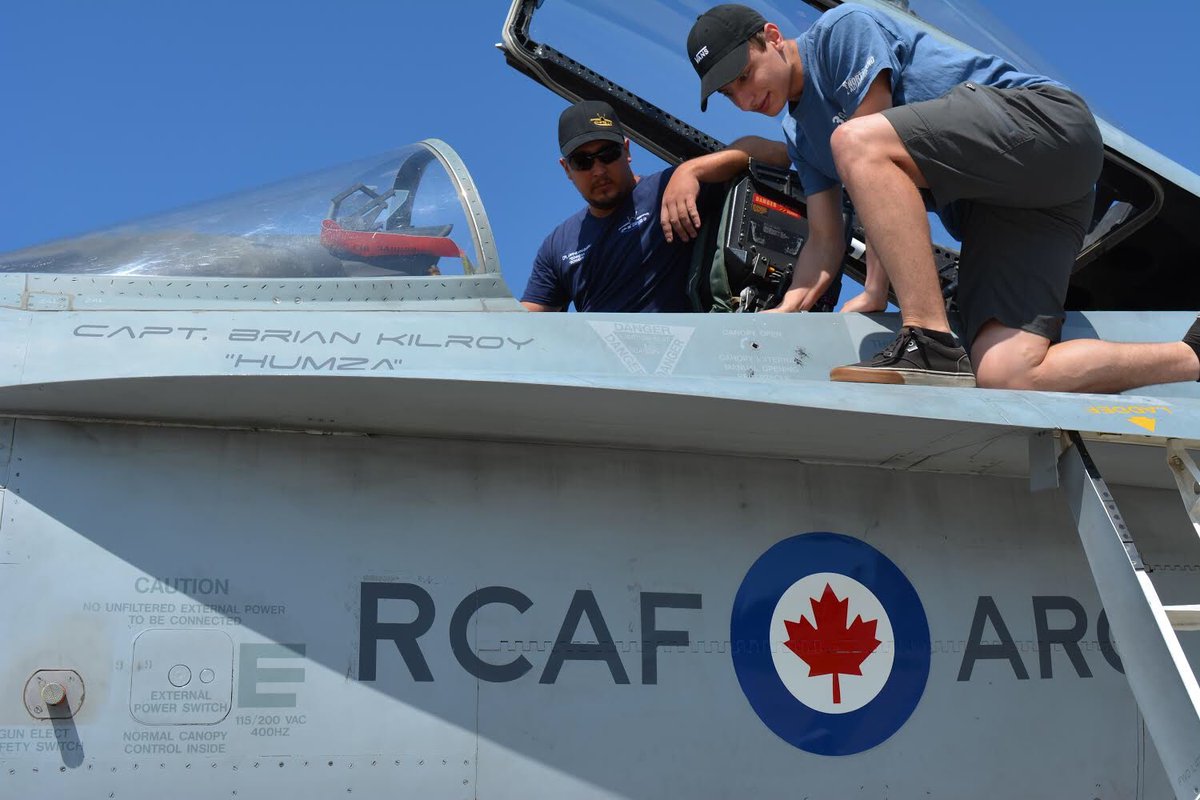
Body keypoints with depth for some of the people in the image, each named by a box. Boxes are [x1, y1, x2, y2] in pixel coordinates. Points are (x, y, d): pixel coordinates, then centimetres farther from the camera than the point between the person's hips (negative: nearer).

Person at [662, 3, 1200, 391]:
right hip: (985, 210, 8)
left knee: (856, 141, -29)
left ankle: (932, 346, -33)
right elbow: (824, 243, 16)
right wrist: (786, 312, -3)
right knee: (1005, 378, -16)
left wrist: (875, 291, -14)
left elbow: (867, 145, -11)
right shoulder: (799, 133, 21)